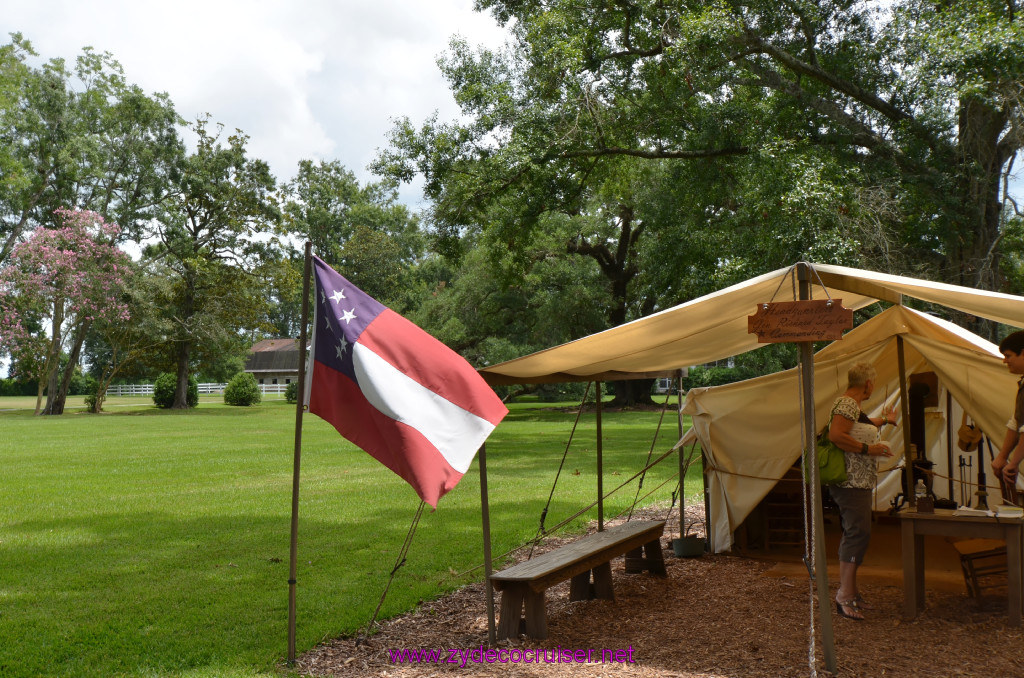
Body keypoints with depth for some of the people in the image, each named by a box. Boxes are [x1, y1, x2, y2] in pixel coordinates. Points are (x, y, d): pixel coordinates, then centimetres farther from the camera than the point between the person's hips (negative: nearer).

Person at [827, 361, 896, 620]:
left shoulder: (853, 405, 19)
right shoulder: (848, 404, -15)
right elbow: (835, 435, -28)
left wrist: (884, 420, 56)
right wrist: (868, 449, -21)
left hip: (857, 483, 11)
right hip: (852, 483, -11)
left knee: (853, 534, 13)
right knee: (858, 533, -13)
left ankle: (850, 592, 20)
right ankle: (845, 596, -12)